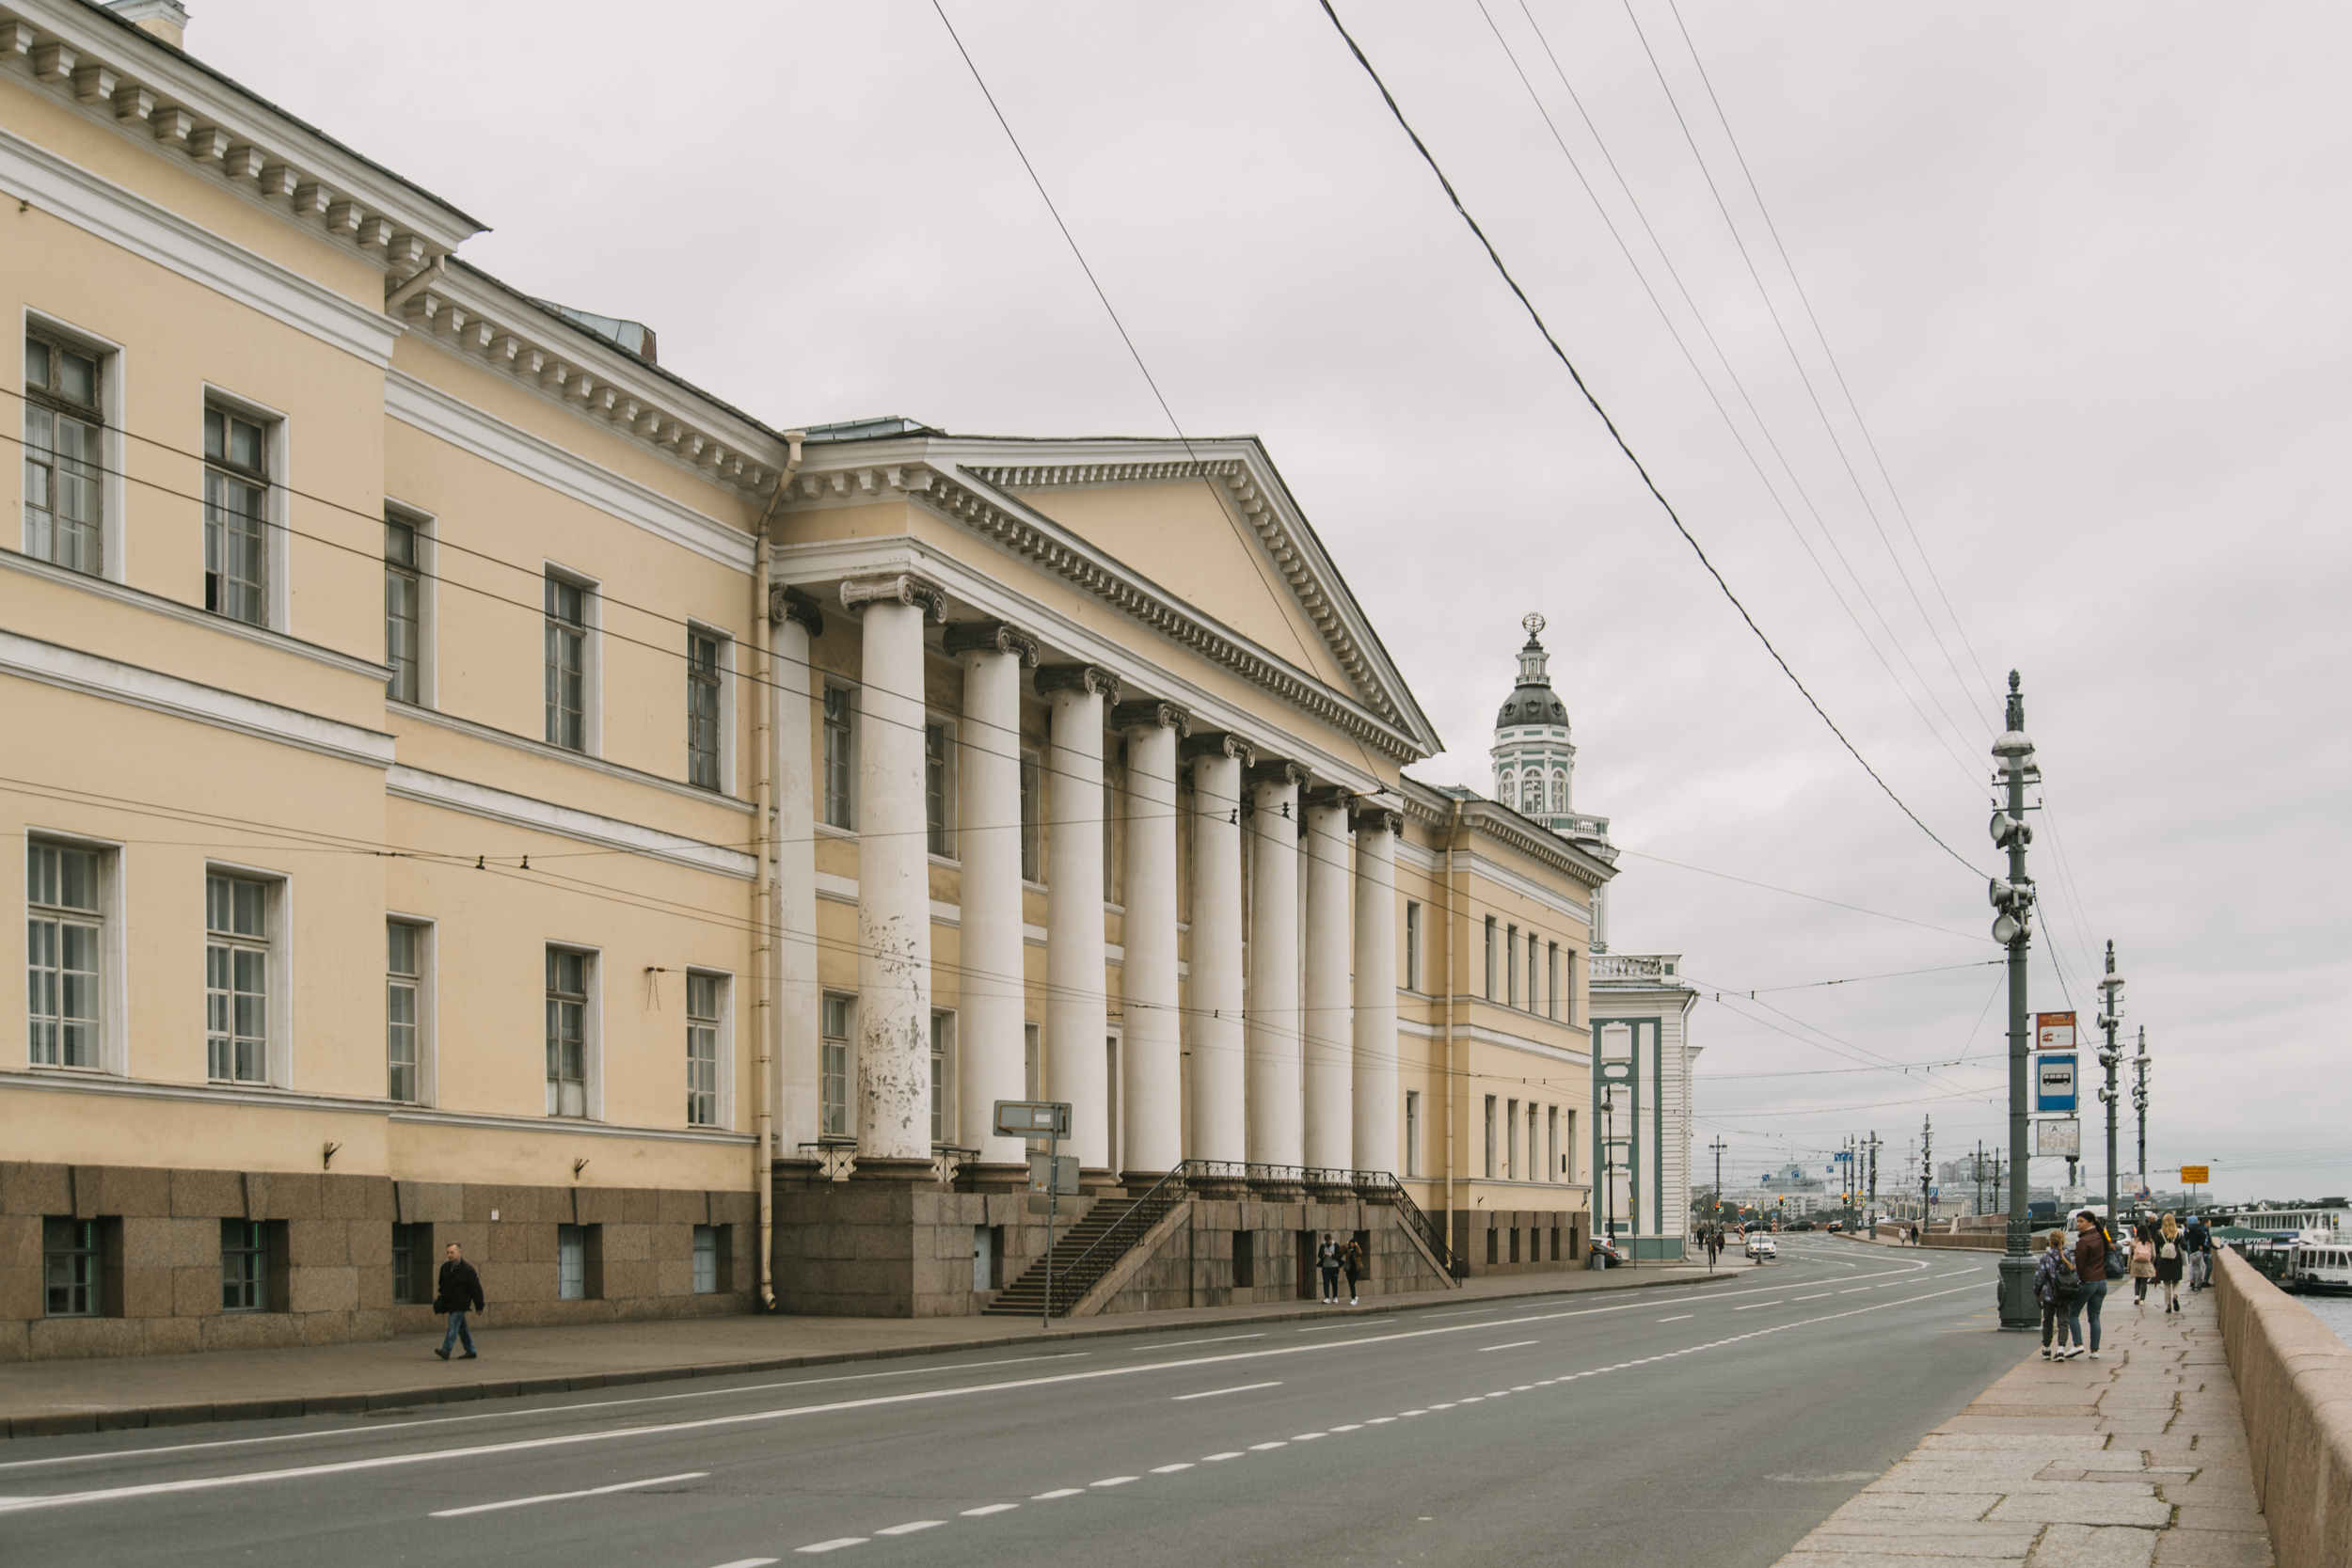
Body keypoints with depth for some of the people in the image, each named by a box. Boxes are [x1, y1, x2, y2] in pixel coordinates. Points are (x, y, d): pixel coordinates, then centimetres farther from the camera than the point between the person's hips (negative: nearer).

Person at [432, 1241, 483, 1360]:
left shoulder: (467, 1269, -11)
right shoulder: (445, 1268, 8)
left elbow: (476, 1288, -7)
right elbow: (441, 1286, 20)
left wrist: (479, 1305, -6)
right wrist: (440, 1301, 17)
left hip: (460, 1304, -7)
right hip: (449, 1303, 7)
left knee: (453, 1326, -14)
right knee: (462, 1328, 12)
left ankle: (446, 1350, -19)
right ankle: (471, 1351, 18)